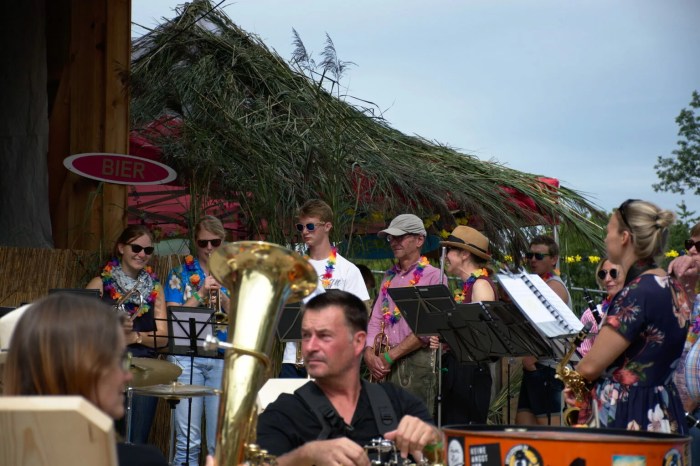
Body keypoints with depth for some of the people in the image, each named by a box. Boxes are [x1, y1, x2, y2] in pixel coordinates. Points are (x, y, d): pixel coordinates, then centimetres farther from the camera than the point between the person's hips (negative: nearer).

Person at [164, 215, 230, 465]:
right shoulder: (180, 273, 9)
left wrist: (221, 294, -11)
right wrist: (201, 293, -9)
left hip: (223, 359, 1)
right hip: (187, 357, -1)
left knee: (220, 441, 0)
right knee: (187, 441, -4)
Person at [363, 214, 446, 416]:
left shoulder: (433, 276, -3)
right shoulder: (389, 278, 18)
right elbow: (376, 320, 14)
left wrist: (389, 356, -11)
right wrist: (369, 353, -4)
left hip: (418, 360, -6)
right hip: (386, 364, 6)